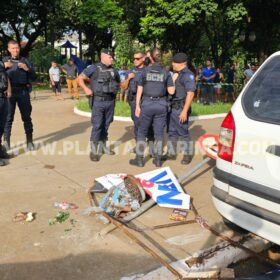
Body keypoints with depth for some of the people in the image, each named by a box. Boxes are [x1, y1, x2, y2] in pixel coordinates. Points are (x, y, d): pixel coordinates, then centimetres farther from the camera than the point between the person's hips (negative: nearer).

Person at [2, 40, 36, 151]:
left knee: (26, 117, 3)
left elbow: (33, 77, 7)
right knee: (8, 117, 3)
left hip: (23, 92, 0)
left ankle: (29, 141, 9)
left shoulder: (25, 60, 9)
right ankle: (6, 141, 9)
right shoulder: (4, 60, 9)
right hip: (10, 92, 0)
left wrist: (27, 69, -10)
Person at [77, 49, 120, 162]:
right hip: (98, 101, -5)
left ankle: (103, 146, 26)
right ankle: (93, 150, 2)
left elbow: (119, 84, 25)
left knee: (106, 125, 13)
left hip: (110, 102, 5)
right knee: (97, 126, -6)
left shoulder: (113, 71, 11)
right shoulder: (94, 68, -3)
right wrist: (86, 89, -16)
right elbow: (80, 78, -3)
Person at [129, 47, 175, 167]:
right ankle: (158, 159, 14)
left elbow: (139, 90, -1)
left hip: (147, 103, -1)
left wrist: (137, 106, 3)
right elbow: (171, 91, -2)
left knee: (142, 132, 10)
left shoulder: (145, 71, -1)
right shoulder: (166, 73, 0)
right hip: (161, 104, 1)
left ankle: (139, 159, 12)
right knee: (159, 133, 8)